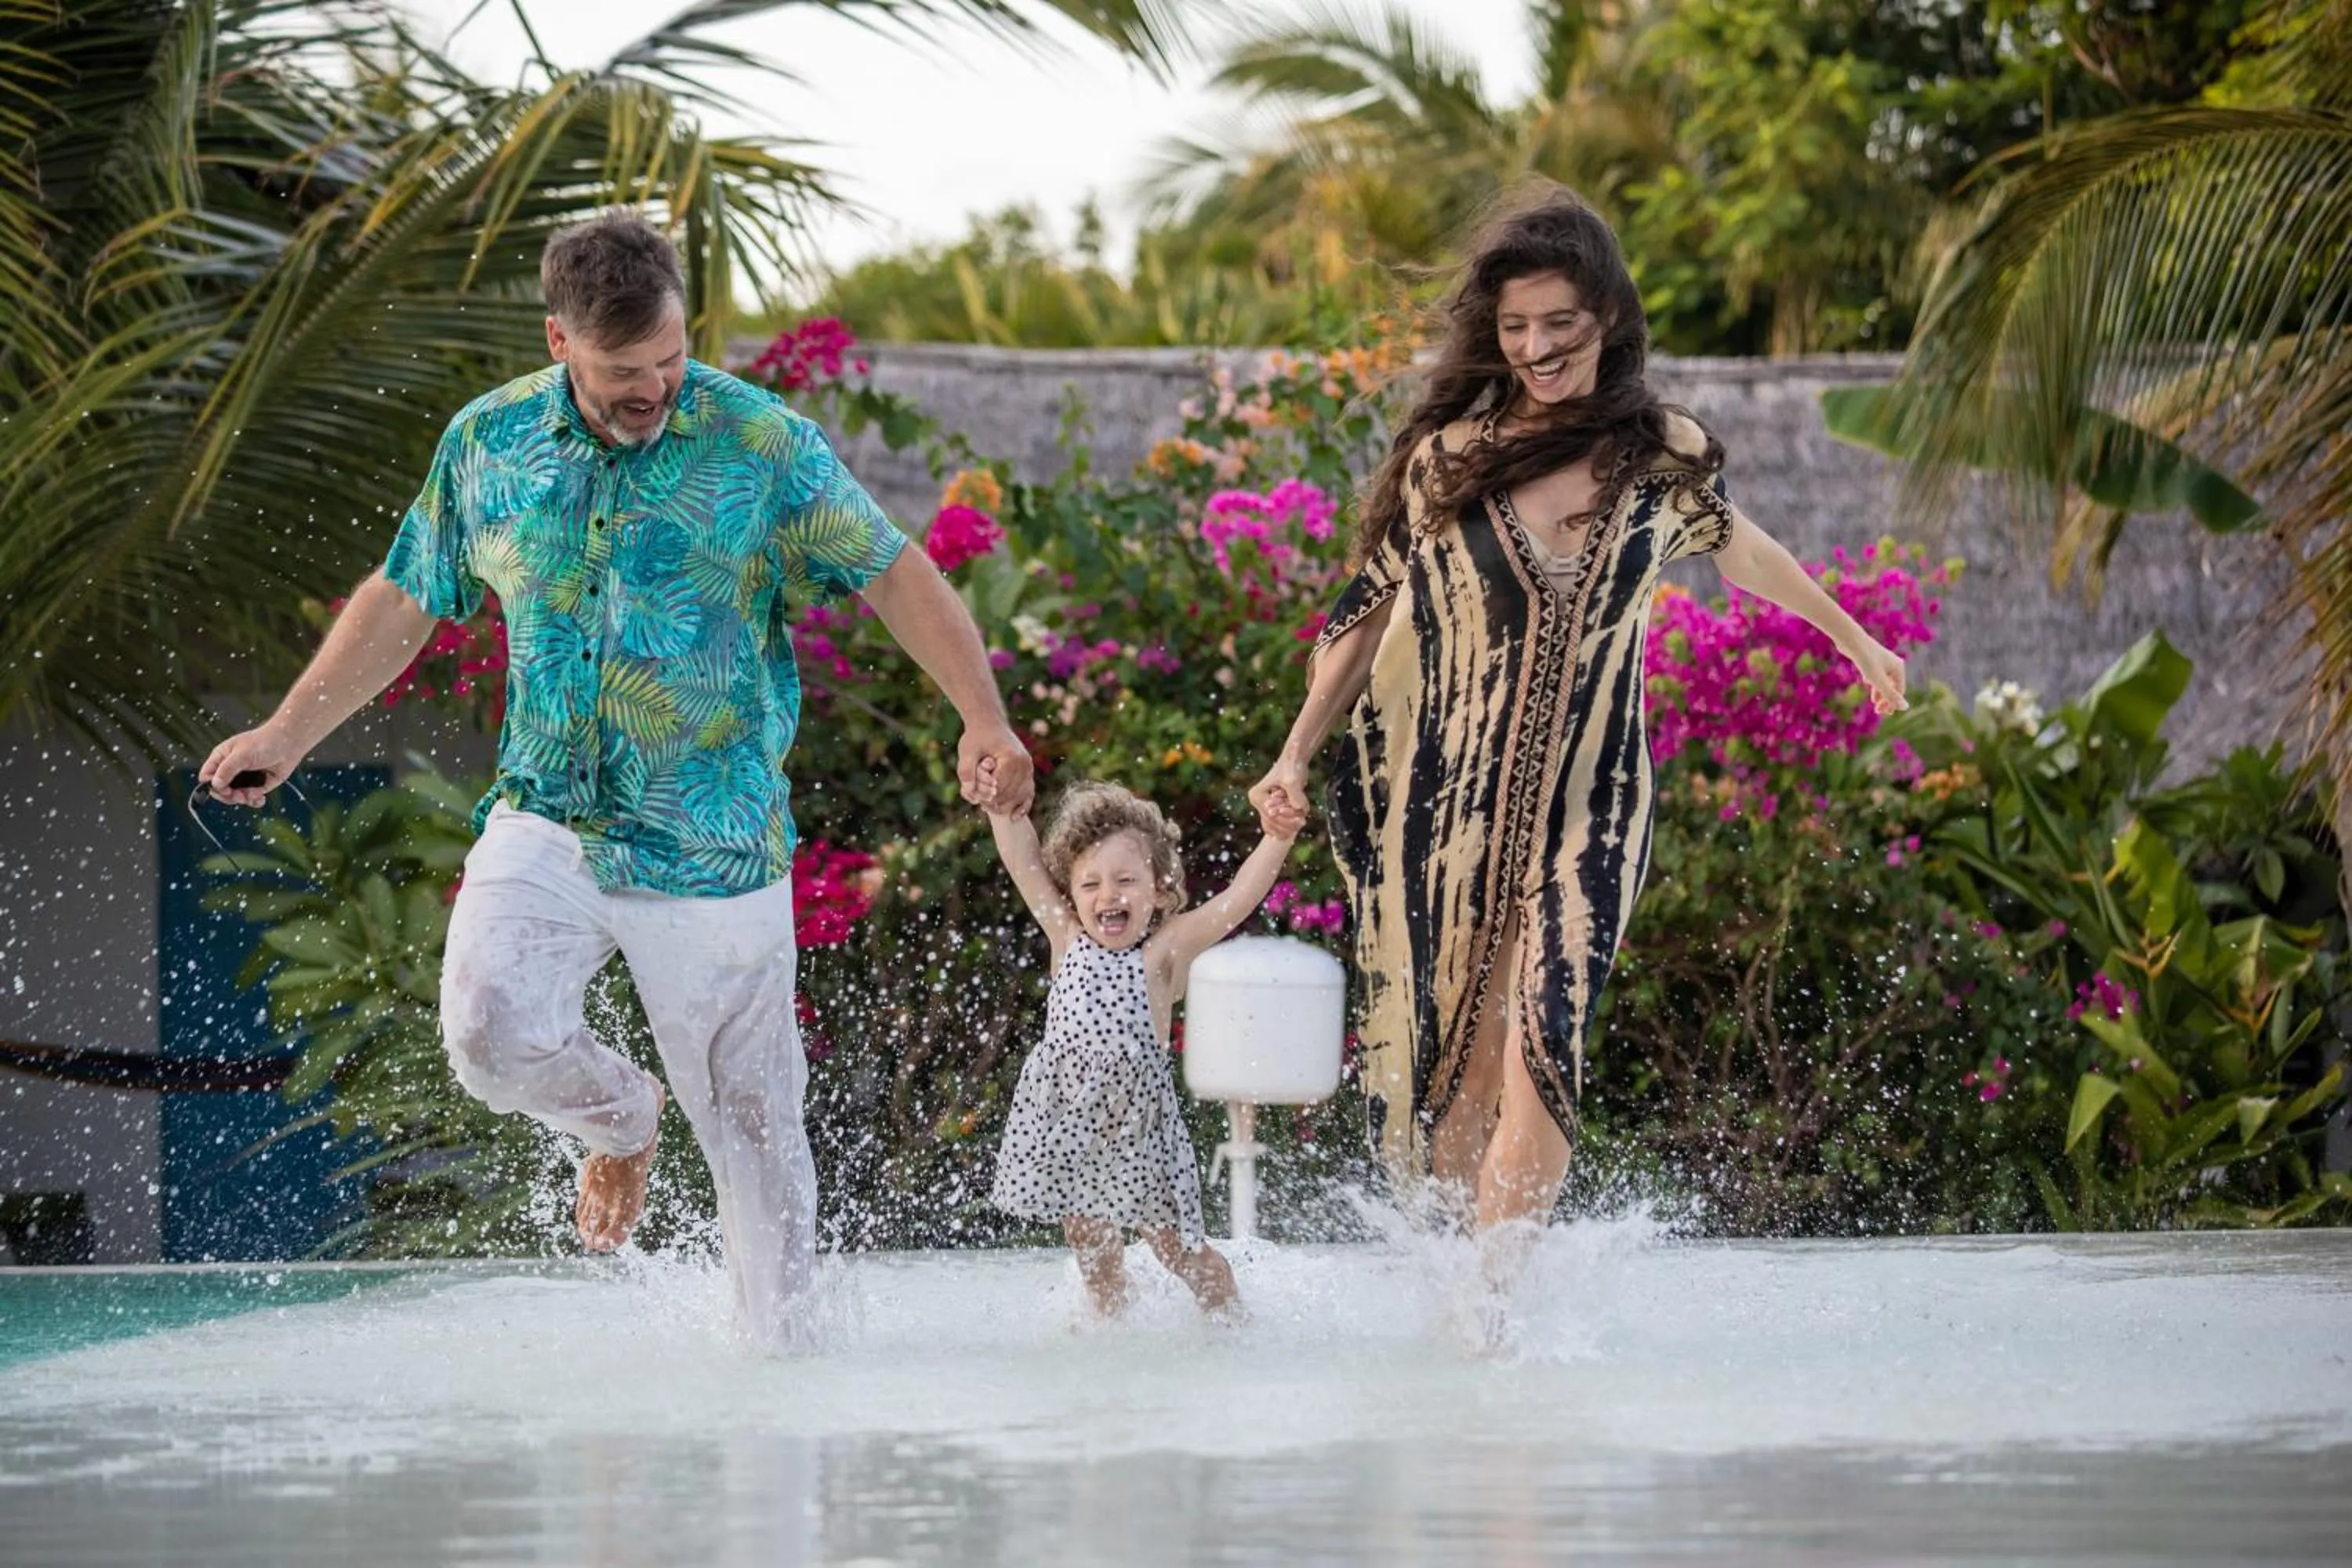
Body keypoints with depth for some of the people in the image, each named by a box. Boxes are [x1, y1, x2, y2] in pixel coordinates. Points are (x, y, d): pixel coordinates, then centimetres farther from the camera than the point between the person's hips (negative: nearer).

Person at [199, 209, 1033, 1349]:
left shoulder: (764, 446, -8)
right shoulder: (487, 443, 2)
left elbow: (896, 576, -4)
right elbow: (404, 600, 15)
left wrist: (984, 719, -18)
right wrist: (290, 732, 12)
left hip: (711, 849, -2)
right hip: (546, 820, 2)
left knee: (750, 1124, 2)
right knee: (491, 1030, -23)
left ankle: (775, 1342, 21)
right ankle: (618, 1117, 11)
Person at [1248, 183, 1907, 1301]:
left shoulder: (1666, 455, 3)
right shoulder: (1444, 458, 0)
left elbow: (1735, 546, 23)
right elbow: (1366, 617, 6)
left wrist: (1851, 637, 38)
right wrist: (1298, 754, -6)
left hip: (1587, 806, 0)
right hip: (1444, 796, 1)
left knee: (1536, 1044, -16)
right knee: (1444, 1056, 0)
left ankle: (1490, 1303, -17)